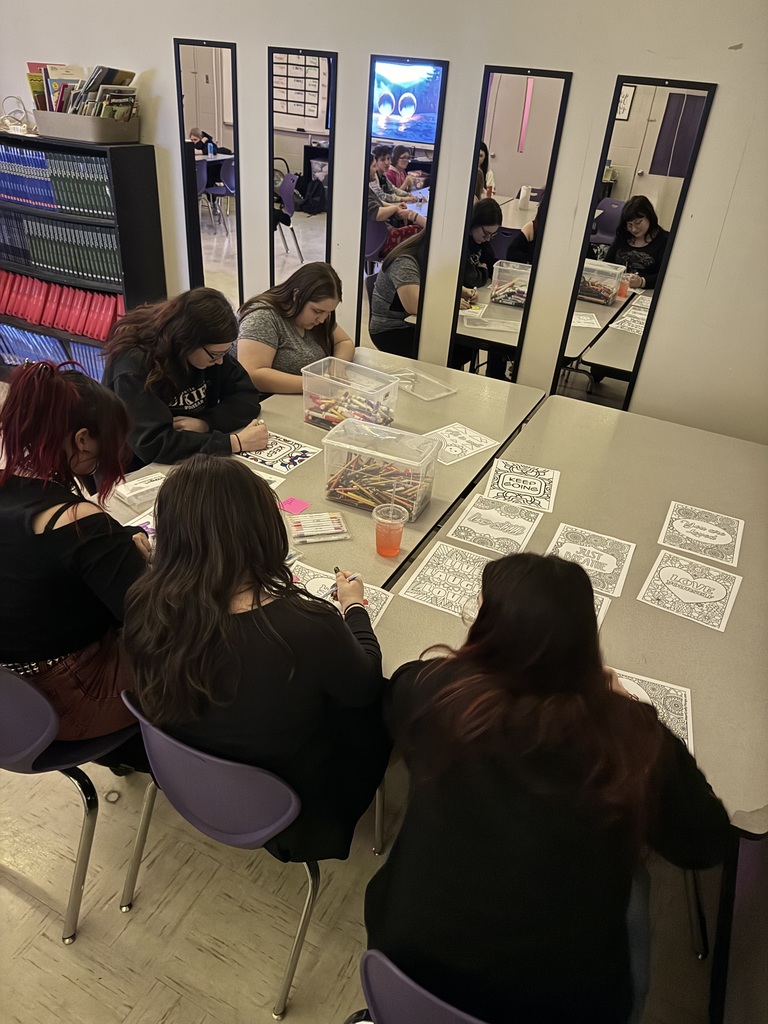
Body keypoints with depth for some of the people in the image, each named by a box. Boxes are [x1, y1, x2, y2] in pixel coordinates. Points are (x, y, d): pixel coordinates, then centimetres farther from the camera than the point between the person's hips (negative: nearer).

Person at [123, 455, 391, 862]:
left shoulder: (142, 605, -25)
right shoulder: (309, 628, -39)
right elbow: (365, 686, -16)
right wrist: (353, 606, 0)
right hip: (287, 798, -4)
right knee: (383, 705, 24)